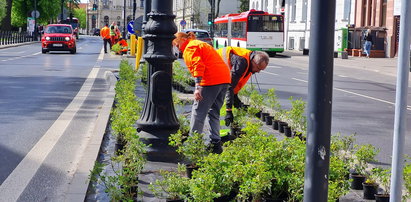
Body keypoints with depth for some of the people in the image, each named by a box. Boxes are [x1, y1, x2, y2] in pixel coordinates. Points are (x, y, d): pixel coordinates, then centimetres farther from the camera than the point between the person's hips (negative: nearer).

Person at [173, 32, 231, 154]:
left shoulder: (189, 48, 0)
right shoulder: (201, 44, 29)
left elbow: (198, 65, -15)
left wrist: (197, 87, -22)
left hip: (211, 81, -9)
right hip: (225, 79, 9)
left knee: (198, 112, -2)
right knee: (214, 112, 16)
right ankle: (216, 143, 14)